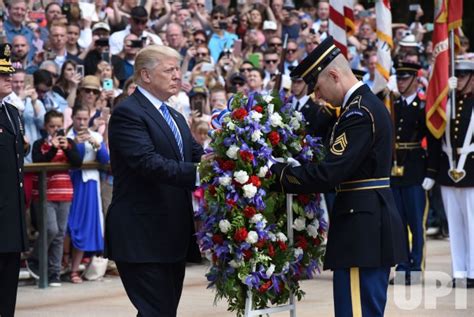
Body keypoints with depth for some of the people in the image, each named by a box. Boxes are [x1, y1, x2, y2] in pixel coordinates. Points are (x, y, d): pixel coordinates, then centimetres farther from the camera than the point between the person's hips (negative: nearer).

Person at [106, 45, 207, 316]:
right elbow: (149, 162, -23)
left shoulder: (176, 118, 20)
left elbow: (199, 156, 8)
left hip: (175, 236, 9)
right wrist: (196, 172, -32)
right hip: (143, 235, -9)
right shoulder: (128, 113, -10)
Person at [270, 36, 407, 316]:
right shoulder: (368, 104, 15)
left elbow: (327, 175, -23)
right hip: (375, 225, 11)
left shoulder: (359, 112, -17)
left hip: (363, 228, -11)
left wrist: (277, 173, -12)